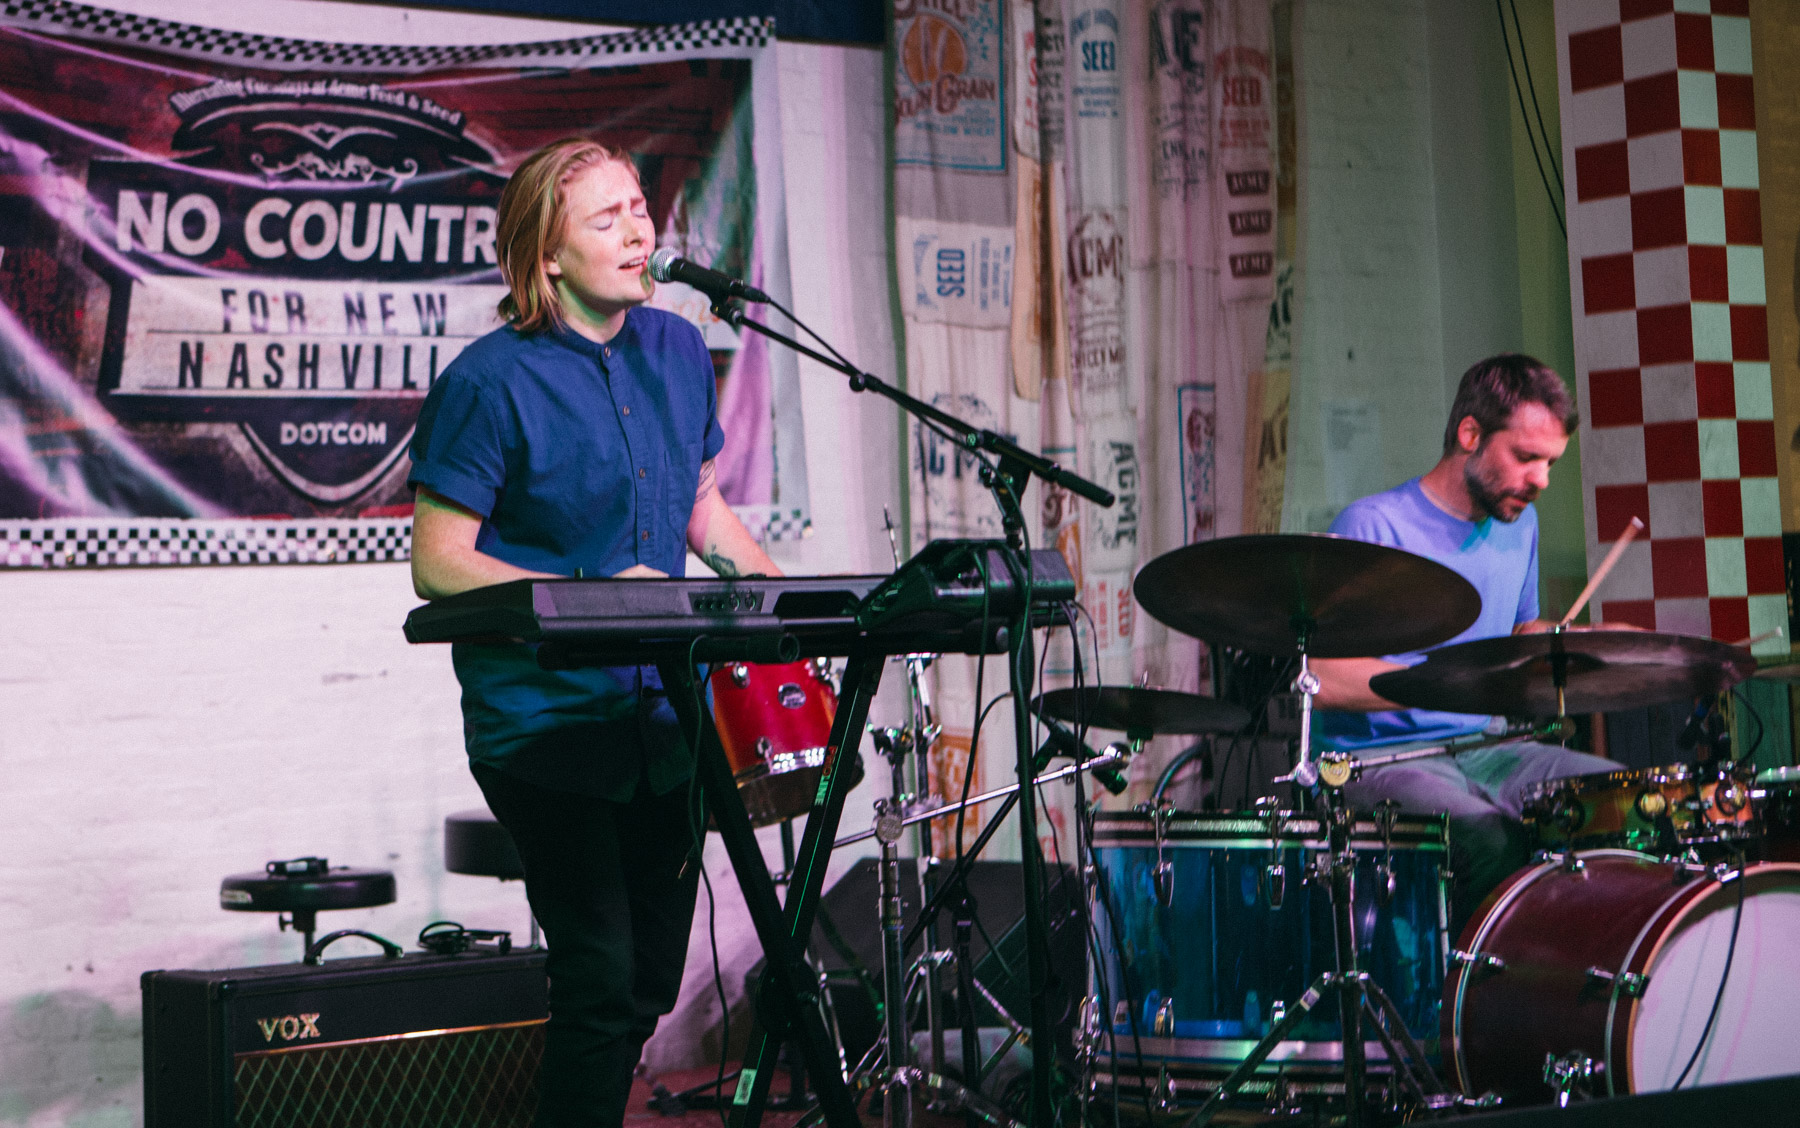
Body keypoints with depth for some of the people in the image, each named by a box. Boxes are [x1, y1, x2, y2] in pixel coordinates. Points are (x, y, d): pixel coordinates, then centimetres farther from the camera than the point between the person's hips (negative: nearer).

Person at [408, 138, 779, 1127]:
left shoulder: (678, 351, 7)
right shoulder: (489, 384, -13)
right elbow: (439, 567, -13)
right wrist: (591, 596, -23)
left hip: (664, 710, 7)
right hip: (543, 723, -7)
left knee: (651, 982, 13)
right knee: (602, 980, -11)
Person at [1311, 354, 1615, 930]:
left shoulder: (1518, 523, 13)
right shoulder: (1373, 527, -12)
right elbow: (1322, 678, -20)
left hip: (1484, 751, 7)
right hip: (1380, 762, -7)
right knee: (1493, 839, -35)